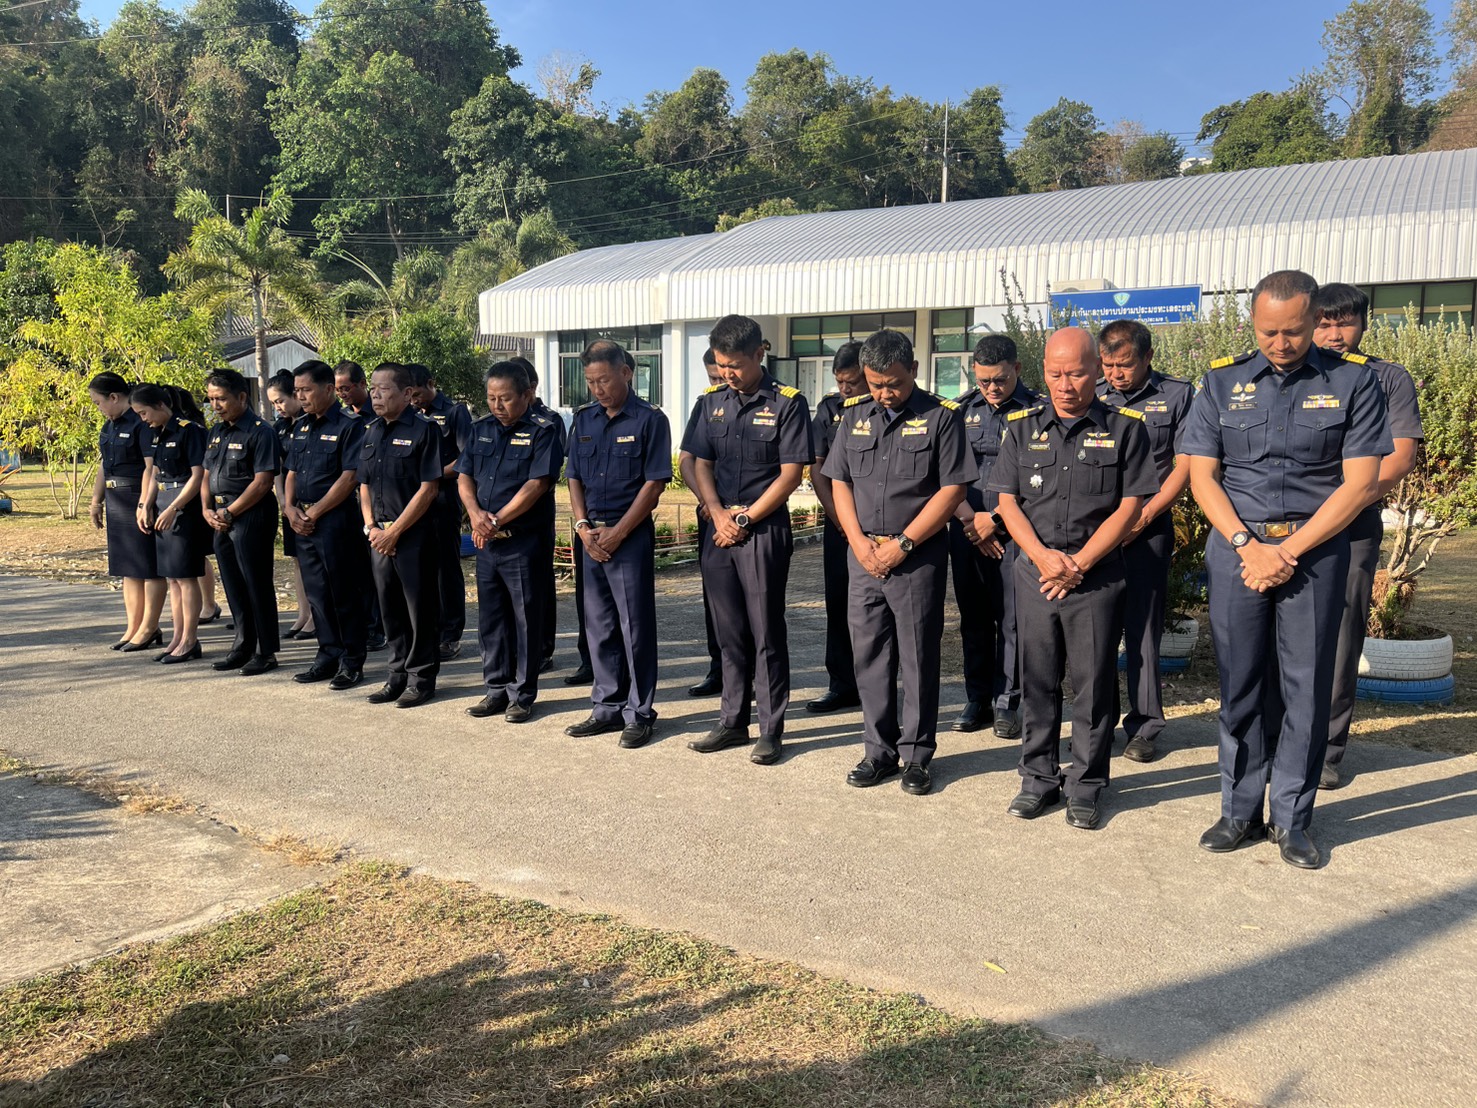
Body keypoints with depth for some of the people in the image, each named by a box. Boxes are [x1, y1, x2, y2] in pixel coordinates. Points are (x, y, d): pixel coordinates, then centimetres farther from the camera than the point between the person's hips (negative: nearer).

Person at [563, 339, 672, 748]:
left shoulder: (649, 420, -6)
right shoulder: (583, 420, 11)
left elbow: (654, 484, -10)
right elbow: (574, 478, 13)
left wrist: (617, 533, -13)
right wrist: (583, 527, -3)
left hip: (631, 536, -5)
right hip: (592, 537, 6)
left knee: (635, 628, 0)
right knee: (599, 626, 12)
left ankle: (639, 714, 11)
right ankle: (608, 708, 23)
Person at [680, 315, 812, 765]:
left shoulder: (788, 403, -5)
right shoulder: (711, 403, 10)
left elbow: (791, 473, -9)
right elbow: (699, 464, 9)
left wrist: (745, 518, -11)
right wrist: (719, 514, -6)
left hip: (765, 531, -5)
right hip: (719, 534, 5)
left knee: (766, 633, 1)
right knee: (729, 634, 12)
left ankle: (771, 730, 11)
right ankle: (733, 722, 23)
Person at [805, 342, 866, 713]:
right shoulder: (829, 409, 10)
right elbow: (817, 469, 7)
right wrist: (840, 520, -2)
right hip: (837, 523, 4)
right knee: (838, 604, 7)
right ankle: (842, 686, 17)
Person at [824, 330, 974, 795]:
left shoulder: (941, 416, -4)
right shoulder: (854, 415, 10)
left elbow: (952, 490, -9)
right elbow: (839, 482, 10)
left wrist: (902, 543, -12)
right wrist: (859, 542, -3)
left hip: (918, 558, -4)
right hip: (864, 556, 4)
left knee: (918, 659, 3)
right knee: (870, 656, 9)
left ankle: (917, 755, 15)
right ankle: (879, 750, 21)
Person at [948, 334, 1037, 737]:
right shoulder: (961, 410, 9)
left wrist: (994, 519, -9)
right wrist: (968, 518, -4)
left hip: (1013, 531, -3)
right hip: (966, 530, 4)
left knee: (1011, 618, 0)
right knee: (973, 617, 10)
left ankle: (1007, 702, 11)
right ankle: (977, 699, 21)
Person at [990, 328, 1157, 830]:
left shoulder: (1124, 428, 0)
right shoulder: (1022, 427, 7)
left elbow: (1128, 507, -4)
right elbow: (1008, 501, 5)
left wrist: (1078, 564, -11)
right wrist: (1043, 556, -10)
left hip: (1097, 577, -2)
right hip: (1034, 574, 2)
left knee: (1093, 682, 4)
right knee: (1037, 680, 8)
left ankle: (1087, 784, 17)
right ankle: (1039, 777, 22)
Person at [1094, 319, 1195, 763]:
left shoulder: (1177, 396, 3)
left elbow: (1184, 466, -1)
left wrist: (1143, 516, -9)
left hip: (1148, 528, -3)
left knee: (1142, 627, 0)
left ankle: (1145, 724, 10)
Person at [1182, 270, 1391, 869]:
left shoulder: (1353, 382, 1)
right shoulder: (1222, 382, 6)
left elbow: (1360, 484, -4)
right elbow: (1201, 475, 3)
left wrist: (1288, 550, -10)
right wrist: (1248, 545, -9)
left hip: (1315, 550, -1)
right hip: (1236, 545, 1)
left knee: (1306, 688, 3)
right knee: (1239, 685, 6)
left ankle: (1291, 820, 16)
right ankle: (1239, 812, 18)